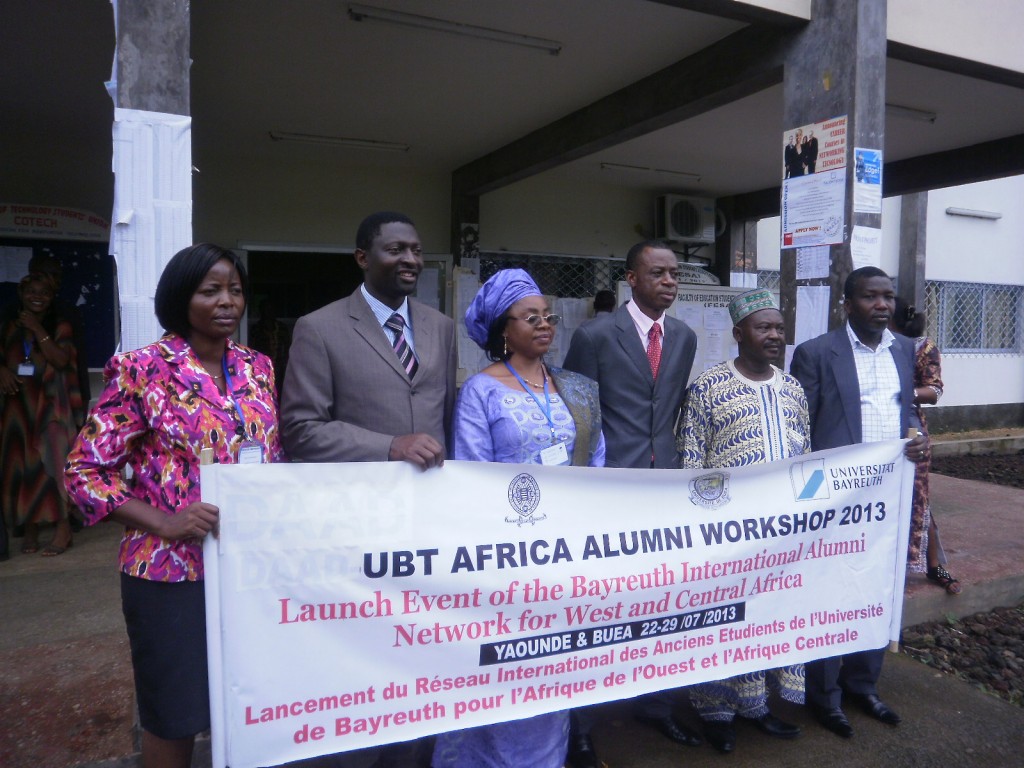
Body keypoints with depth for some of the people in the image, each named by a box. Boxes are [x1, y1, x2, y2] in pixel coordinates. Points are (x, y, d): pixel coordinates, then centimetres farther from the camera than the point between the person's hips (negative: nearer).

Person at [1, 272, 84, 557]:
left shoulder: (60, 327, 3)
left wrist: (38, 331, -12)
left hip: (49, 405, -3)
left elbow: (61, 360, -9)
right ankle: (30, 528, 9)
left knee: (51, 462, -9)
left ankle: (63, 528, -8)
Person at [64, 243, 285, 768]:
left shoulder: (257, 368, 6)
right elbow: (84, 470, -8)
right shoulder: (143, 370, -9)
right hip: (173, 569, -4)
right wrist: (164, 523, -19)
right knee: (175, 714, 11)